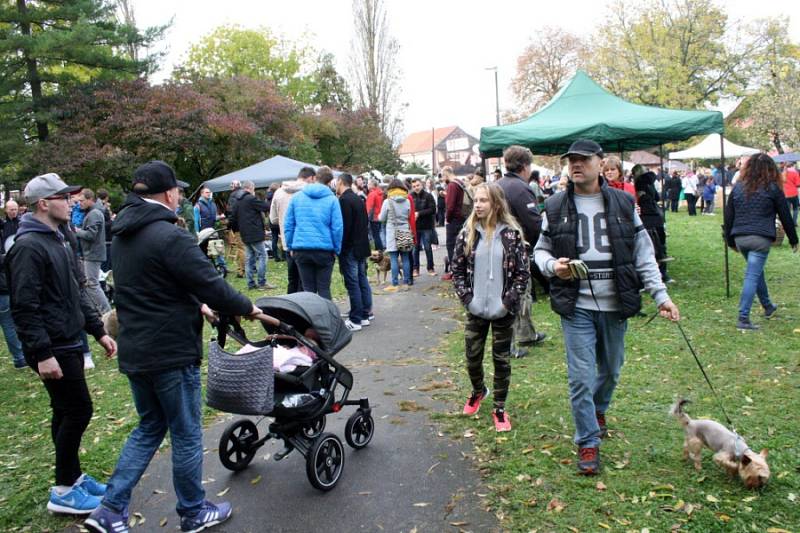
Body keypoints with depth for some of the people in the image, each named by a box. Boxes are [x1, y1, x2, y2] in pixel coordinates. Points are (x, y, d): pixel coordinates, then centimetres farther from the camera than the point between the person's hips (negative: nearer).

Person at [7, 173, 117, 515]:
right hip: (52, 349, -9)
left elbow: (76, 294, 19)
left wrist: (98, 331, 16)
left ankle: (73, 476, 29)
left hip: (69, 343, 9)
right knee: (78, 411, -4)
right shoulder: (28, 247, -17)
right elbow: (24, 307, -21)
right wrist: (42, 353, -23)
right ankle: (64, 491, 9)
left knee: (67, 413, 16)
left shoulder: (58, 241, 14)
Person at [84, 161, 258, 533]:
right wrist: (246, 308, -4)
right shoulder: (170, 236, -21)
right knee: (186, 434, 8)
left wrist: (195, 305, 16)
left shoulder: (122, 236, 8)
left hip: (134, 351, 8)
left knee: (149, 427, 23)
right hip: (171, 352, -8)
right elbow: (211, 284, -20)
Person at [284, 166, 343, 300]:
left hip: (301, 250, 2)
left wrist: (290, 247, 12)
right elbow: (337, 228, -6)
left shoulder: (296, 197, 5)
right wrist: (337, 250, 4)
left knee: (308, 289, 9)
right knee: (324, 289, 6)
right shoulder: (331, 199, -2)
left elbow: (288, 225, 5)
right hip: (325, 250, -2)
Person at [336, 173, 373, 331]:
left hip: (350, 248, -9)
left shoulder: (344, 200, -13)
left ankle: (355, 320, -3)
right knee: (362, 280, 13)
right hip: (362, 247, 9)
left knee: (352, 283, -6)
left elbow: (345, 226, -19)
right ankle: (366, 315, 19)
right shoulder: (358, 199, 15)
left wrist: (340, 247, -13)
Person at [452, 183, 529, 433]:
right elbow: (457, 267, 4)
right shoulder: (468, 233, -1)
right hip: (476, 309, 2)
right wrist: (466, 297, -5)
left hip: (502, 311, -2)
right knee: (472, 356, 12)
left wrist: (509, 301, -11)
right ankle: (478, 390, 41)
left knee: (501, 359, 8)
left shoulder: (511, 234, -8)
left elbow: (522, 271, -6)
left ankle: (499, 407, 23)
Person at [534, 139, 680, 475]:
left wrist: (661, 295, -2)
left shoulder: (623, 204, 4)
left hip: (615, 306, 2)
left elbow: (643, 255, 5)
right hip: (576, 307, -2)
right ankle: (588, 442, 13)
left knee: (611, 369, 18)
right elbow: (540, 250, 8)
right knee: (581, 377, -2)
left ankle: (598, 409, 49)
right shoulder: (556, 207, 1)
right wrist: (552, 265, -15)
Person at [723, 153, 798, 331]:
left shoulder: (738, 187, 10)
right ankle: (743, 318, -13)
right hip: (760, 238, -5)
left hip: (740, 238, 5)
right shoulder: (773, 188, -1)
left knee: (757, 271, 24)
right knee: (752, 276, -7)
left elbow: (728, 216, 12)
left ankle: (768, 307, 39)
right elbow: (785, 216, 4)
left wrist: (730, 240, 21)